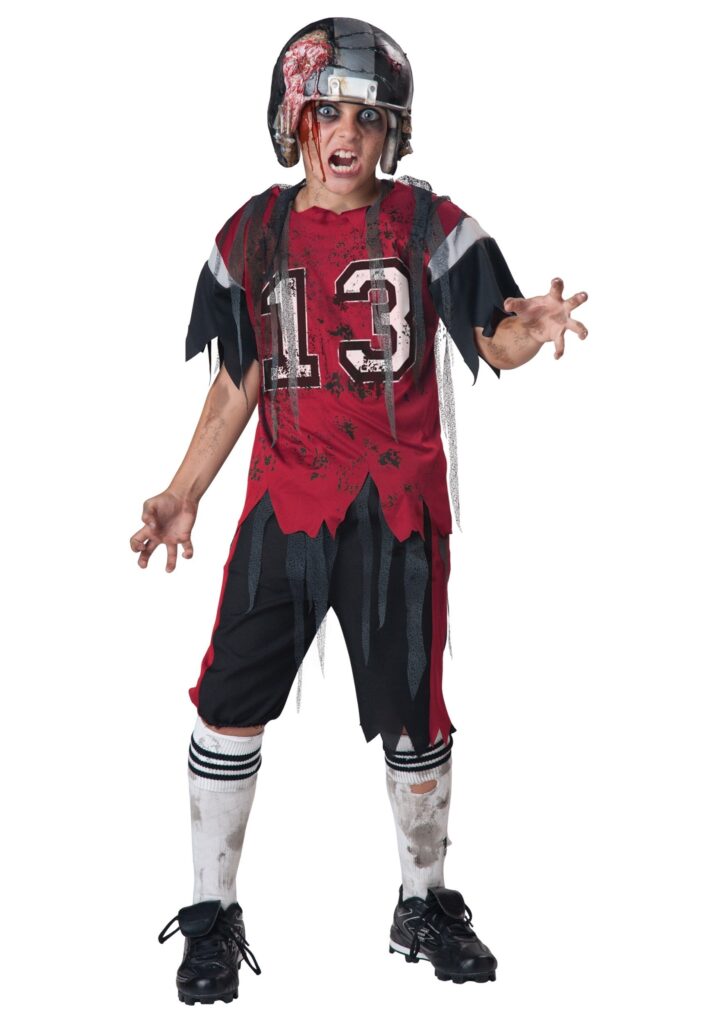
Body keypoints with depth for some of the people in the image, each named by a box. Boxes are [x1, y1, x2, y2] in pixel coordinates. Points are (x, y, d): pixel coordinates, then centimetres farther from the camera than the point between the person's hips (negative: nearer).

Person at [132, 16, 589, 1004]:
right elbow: (238, 382, 11)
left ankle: (425, 904, 28)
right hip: (283, 505, 2)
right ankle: (212, 916, 16)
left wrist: (534, 329, -28)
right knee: (228, 704, -1)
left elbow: (494, 341, -5)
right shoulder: (252, 237, 4)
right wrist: (181, 497, 9)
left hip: (397, 508, -2)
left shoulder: (429, 225, -2)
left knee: (410, 717, 7)